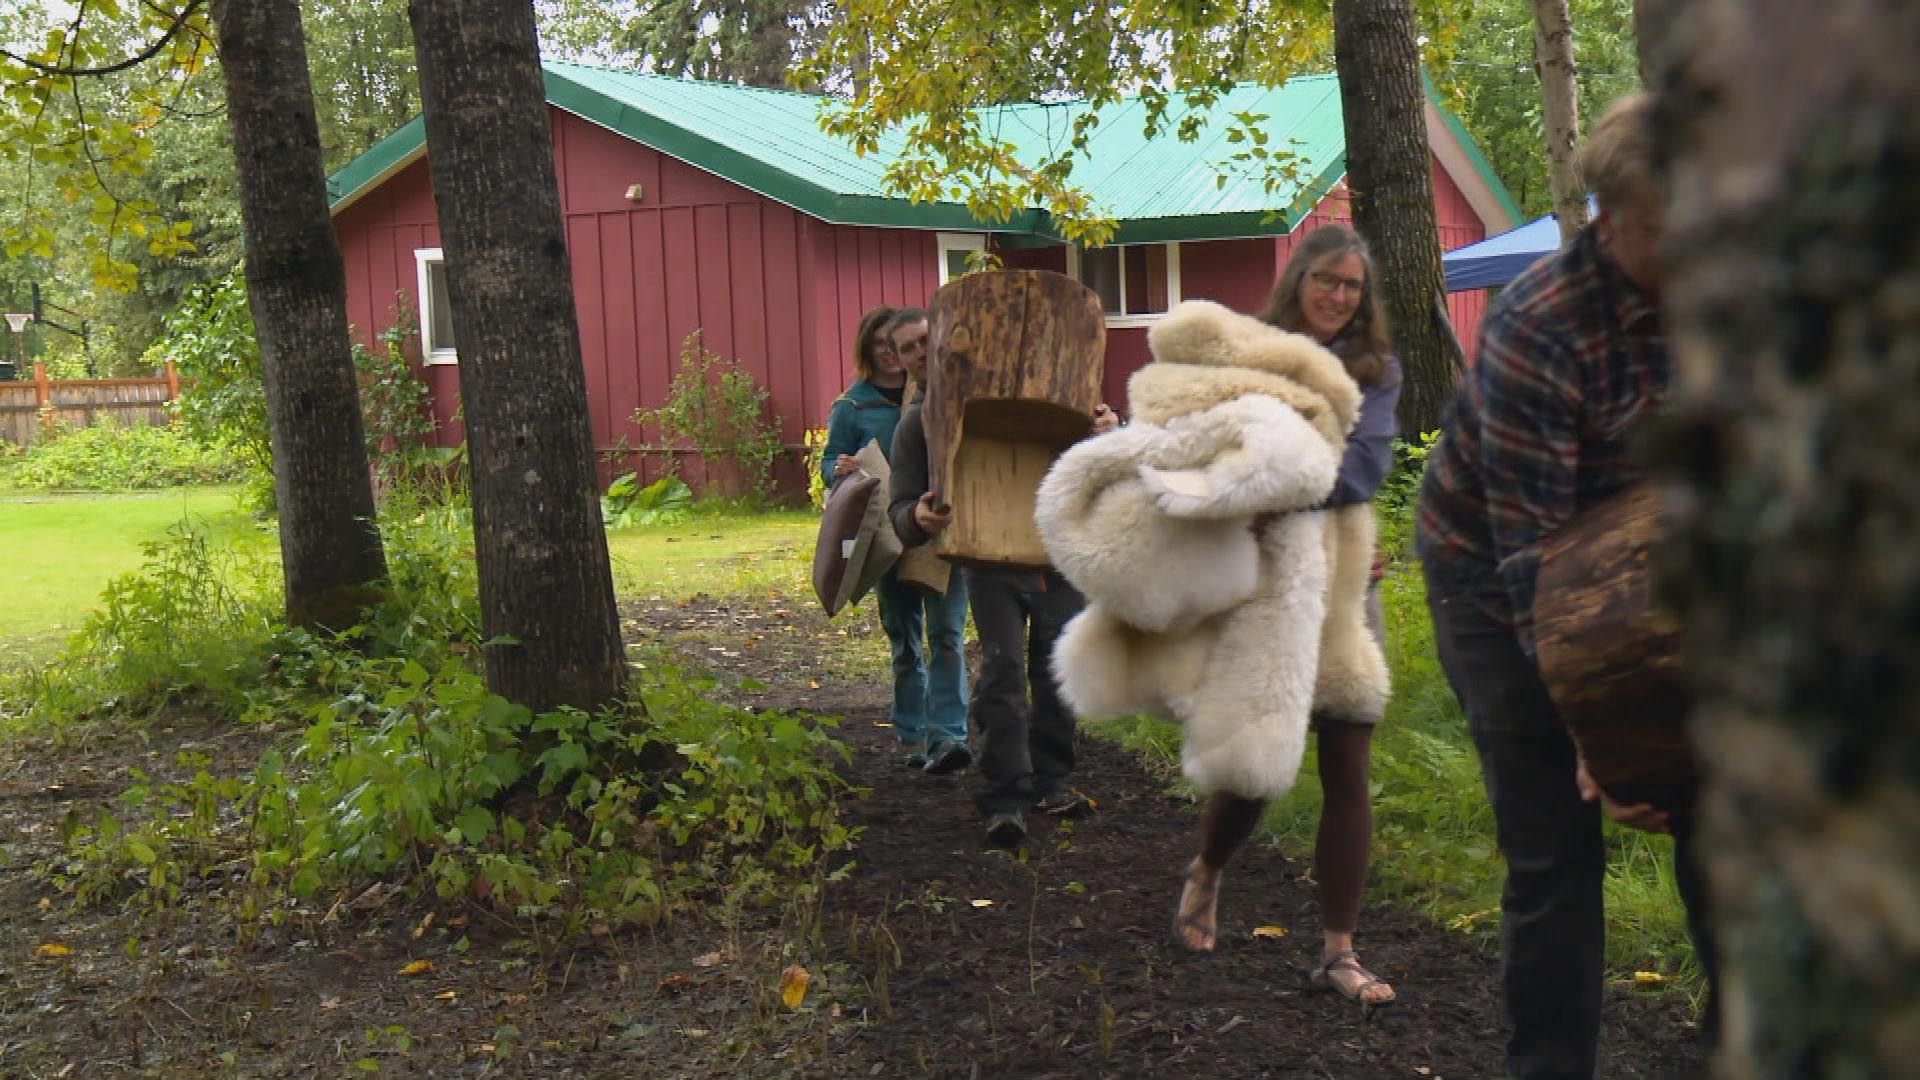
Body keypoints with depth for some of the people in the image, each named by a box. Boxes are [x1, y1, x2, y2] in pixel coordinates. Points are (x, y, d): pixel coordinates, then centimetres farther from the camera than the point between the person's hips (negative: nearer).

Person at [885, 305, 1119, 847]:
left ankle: (1049, 781, 22)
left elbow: (1080, 423, 7)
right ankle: (1004, 799, -10)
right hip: (991, 562, -1)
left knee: (1057, 672, 7)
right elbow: (900, 510, -2)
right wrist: (918, 518, -27)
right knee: (1003, 671, -13)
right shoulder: (915, 425, 5)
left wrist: (1107, 429, -18)